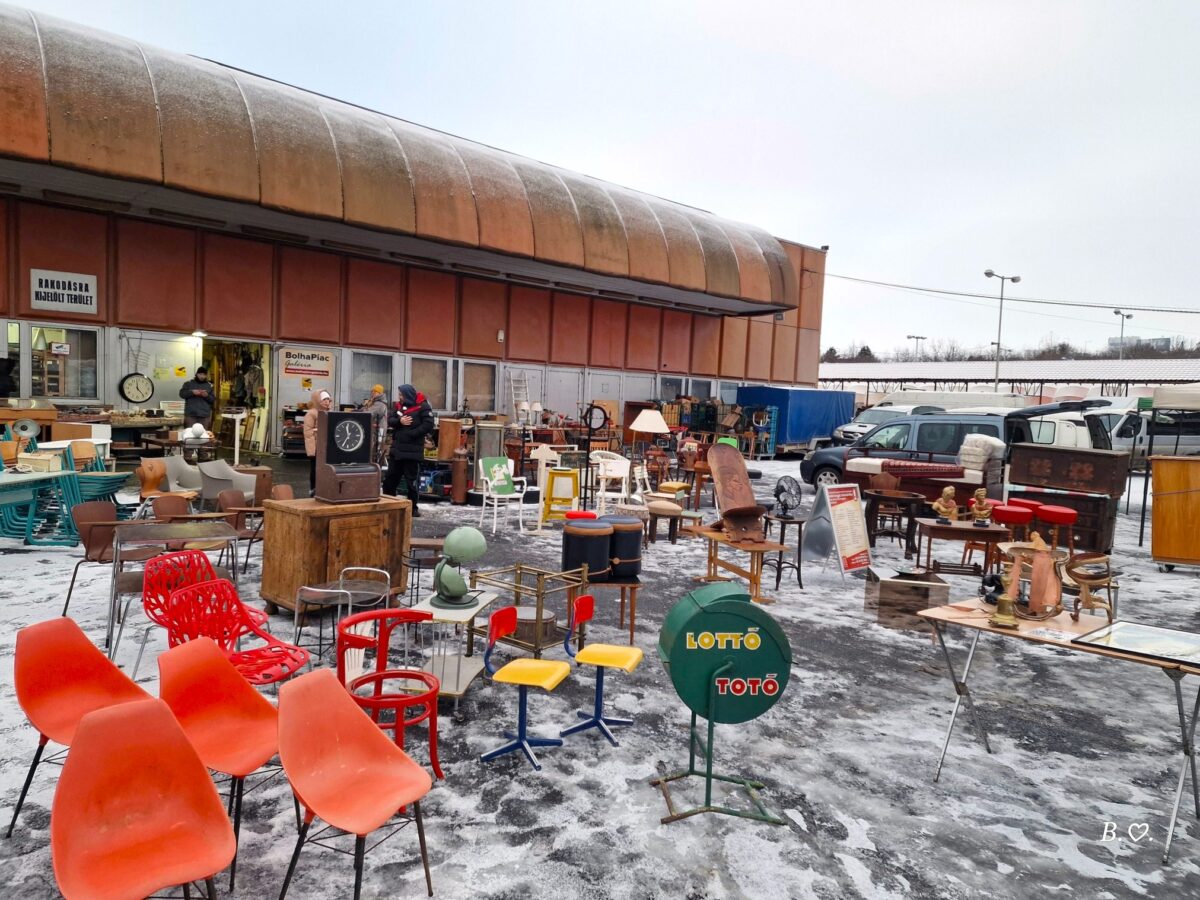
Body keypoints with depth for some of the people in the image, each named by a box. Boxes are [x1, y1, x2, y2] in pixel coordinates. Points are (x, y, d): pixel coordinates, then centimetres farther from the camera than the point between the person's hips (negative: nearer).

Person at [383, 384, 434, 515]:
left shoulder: (423, 407, -9)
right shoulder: (399, 405, 12)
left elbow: (428, 425, -17)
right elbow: (390, 420, 6)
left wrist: (410, 434, -20)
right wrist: (399, 421, -16)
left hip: (413, 450, -6)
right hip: (396, 448, 6)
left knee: (412, 481, 2)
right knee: (391, 478, 12)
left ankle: (413, 508, 11)